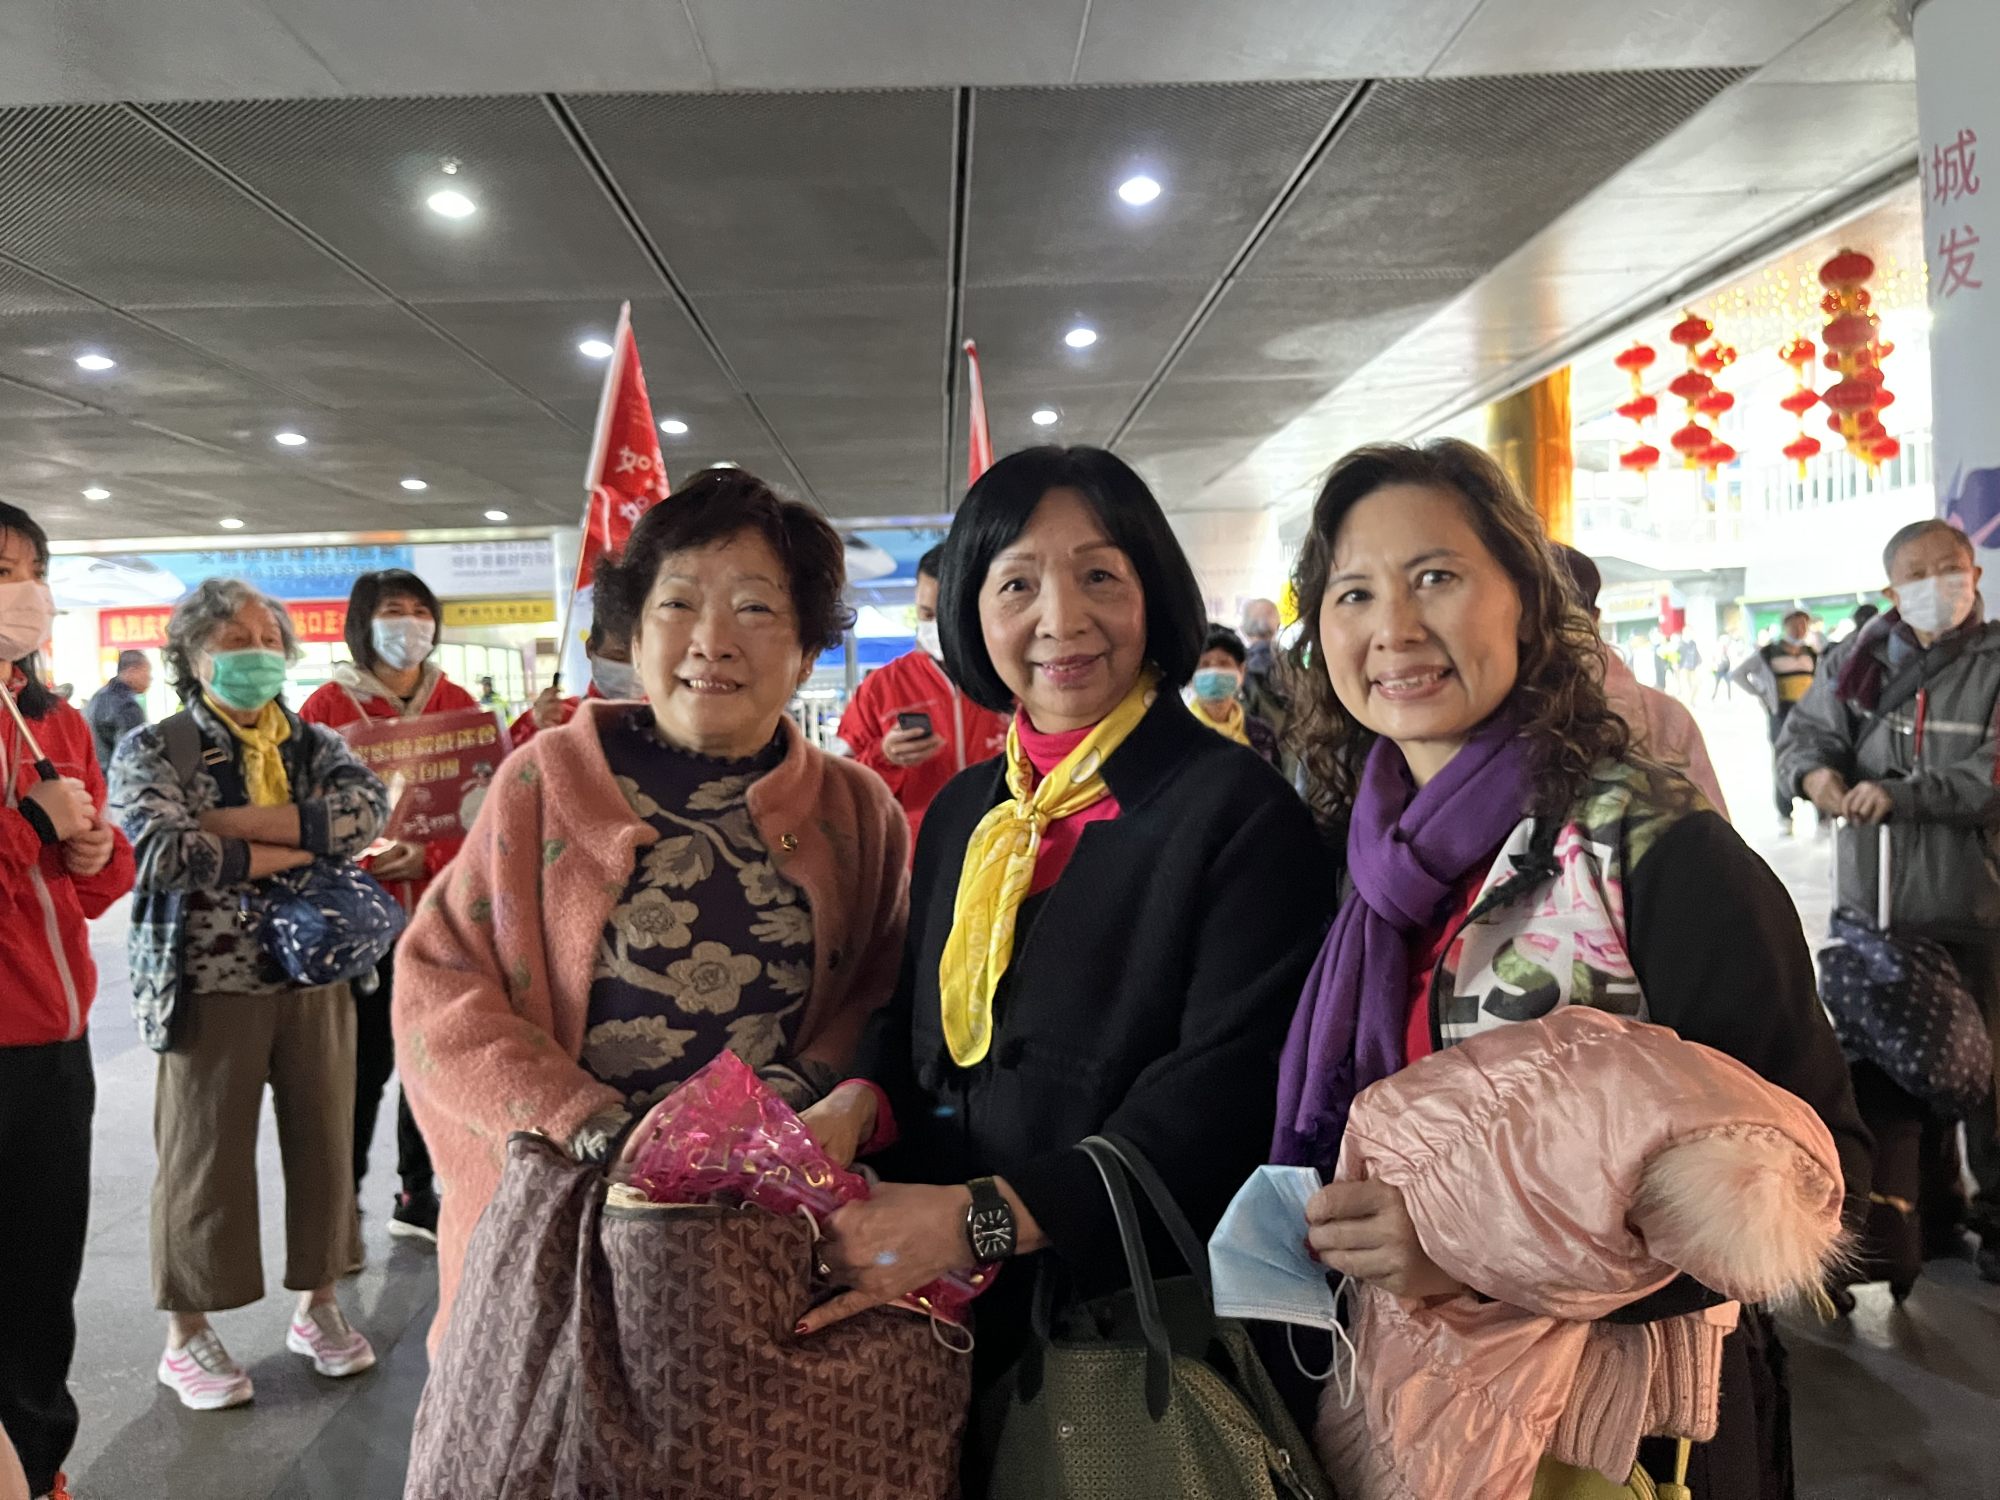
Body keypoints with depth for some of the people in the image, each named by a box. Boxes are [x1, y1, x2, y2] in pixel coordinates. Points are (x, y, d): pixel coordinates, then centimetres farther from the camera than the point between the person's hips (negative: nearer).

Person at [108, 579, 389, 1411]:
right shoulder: (151, 750, -2)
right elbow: (166, 852, -20)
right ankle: (188, 1336, 24)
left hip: (317, 978, 3)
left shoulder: (315, 744, 7)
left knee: (324, 1144, 11)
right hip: (211, 987, -3)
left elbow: (368, 807, -14)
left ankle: (318, 1306, 29)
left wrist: (237, 822, -19)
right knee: (206, 1158, 7)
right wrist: (302, 846, -17)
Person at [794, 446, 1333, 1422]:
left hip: (1133, 1302, -5)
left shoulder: (1240, 811, -13)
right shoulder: (961, 814, 7)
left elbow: (1225, 1092, -20)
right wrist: (857, 1104, -8)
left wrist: (984, 1216, -27)